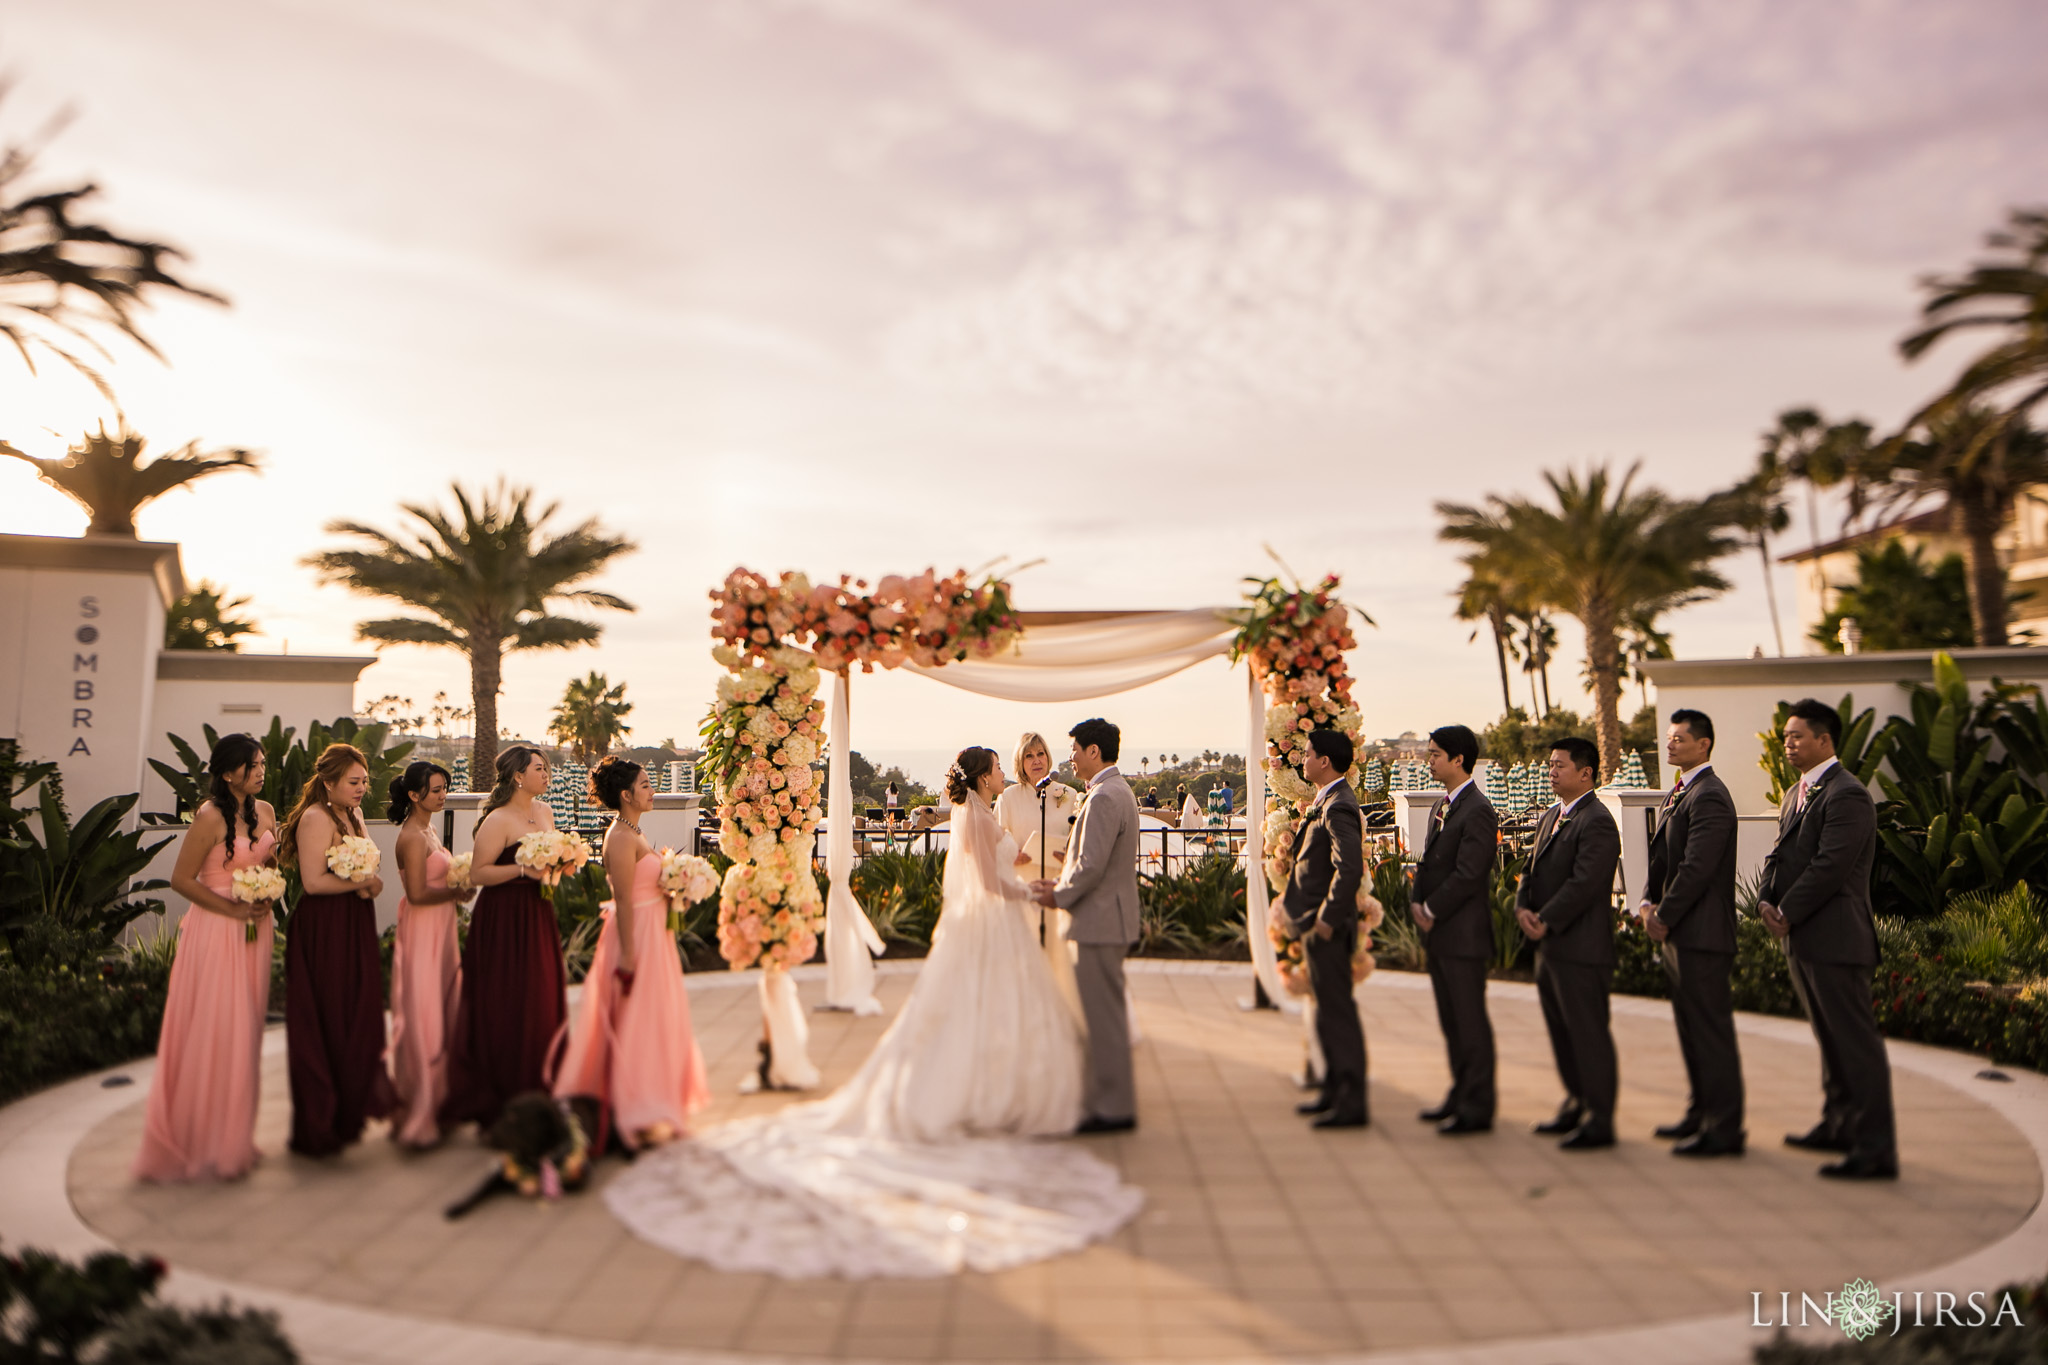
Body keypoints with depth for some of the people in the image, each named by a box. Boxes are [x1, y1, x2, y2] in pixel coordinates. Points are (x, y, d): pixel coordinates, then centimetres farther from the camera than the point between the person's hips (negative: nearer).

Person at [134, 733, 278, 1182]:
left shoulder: (264, 811, 8)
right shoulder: (210, 817, -13)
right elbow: (181, 879, -13)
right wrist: (234, 909, -15)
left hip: (255, 930, 7)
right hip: (216, 931, -6)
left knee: (243, 1032, 12)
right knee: (211, 1032, 0)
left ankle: (232, 1139, 24)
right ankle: (202, 1143, 14)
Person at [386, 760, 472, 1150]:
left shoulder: (427, 830, 12)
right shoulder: (413, 836, -17)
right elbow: (417, 894, -22)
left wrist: (453, 894, 6)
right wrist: (457, 892, -9)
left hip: (441, 931, 10)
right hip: (422, 933, -10)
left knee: (441, 1014, 15)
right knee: (423, 1022, -2)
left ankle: (437, 1103, 27)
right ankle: (417, 1117, 7)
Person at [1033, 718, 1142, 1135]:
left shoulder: (1104, 797, -19)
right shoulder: (1117, 791, 14)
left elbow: (1092, 866, -23)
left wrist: (1059, 896, -8)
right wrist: (1061, 885, 12)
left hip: (1101, 922, -11)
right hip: (1108, 918, 11)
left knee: (1104, 1014, -1)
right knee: (1104, 1011, 17)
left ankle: (1114, 1109, 8)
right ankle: (1112, 1098, 27)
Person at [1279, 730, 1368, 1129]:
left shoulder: (1338, 806, -19)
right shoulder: (1326, 801, 14)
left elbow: (1349, 868, -28)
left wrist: (1326, 919, -23)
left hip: (1327, 927, -11)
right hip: (1316, 922, 11)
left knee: (1338, 1011, -3)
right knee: (1328, 1010, 18)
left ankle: (1352, 1103, 6)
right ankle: (1335, 1090, 29)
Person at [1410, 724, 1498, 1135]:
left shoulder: (1478, 811, -15)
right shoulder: (1442, 807, 14)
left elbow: (1467, 875, -19)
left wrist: (1432, 911, -12)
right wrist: (1417, 902, 3)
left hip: (1463, 932, -9)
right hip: (1438, 932, 9)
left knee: (1471, 1020, 0)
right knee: (1451, 1020, 16)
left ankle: (1477, 1108, 10)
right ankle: (1461, 1096, 28)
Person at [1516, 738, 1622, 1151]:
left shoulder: (1597, 822, -15)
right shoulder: (1550, 818, 16)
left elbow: (1583, 883, -21)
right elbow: (1533, 869, 16)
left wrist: (1545, 921, -17)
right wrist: (1523, 908, -2)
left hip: (1581, 947, -10)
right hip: (1550, 947, 10)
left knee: (1589, 1032, -1)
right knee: (1560, 1029, 18)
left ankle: (1600, 1121, 9)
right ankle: (1577, 1104, 31)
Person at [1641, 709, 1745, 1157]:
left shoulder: (1709, 796, -16)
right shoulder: (1676, 794, 16)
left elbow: (1697, 868, -21)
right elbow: (1661, 856, 19)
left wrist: (1665, 918, -15)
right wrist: (1649, 902, 5)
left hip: (1701, 933, -10)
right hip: (1678, 934, 10)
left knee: (1711, 1029, -3)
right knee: (1690, 1028, 17)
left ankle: (1724, 1130, 5)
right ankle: (1700, 1114, 28)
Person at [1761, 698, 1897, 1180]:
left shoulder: (1846, 795, -15)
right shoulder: (1796, 794, 17)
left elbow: (1830, 867, -20)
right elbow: (1781, 854, 17)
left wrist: (1787, 914, -14)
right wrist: (1767, 901, 1)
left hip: (1836, 938, -10)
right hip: (1805, 940, 10)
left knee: (1857, 1042, -4)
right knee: (1829, 1037, 20)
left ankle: (1875, 1149, 3)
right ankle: (1838, 1125, 33)